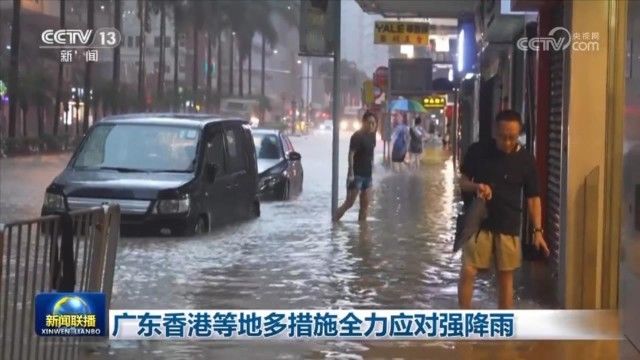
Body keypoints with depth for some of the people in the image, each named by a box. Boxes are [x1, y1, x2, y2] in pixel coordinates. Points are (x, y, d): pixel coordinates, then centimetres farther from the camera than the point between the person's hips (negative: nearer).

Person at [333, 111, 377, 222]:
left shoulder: (372, 136, 9)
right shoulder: (357, 136, -13)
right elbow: (351, 155, -19)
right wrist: (351, 173, -26)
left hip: (367, 175, 7)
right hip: (356, 174, -7)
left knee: (365, 205, 7)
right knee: (349, 203, -6)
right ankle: (333, 223, 5)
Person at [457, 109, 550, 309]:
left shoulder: (526, 160, -3)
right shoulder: (478, 151, -4)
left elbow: (533, 198, 2)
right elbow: (462, 182, 5)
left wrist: (537, 230, -4)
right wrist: (476, 186, -18)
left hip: (509, 226, 1)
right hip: (479, 222, -1)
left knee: (506, 275, 7)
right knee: (468, 271, -7)